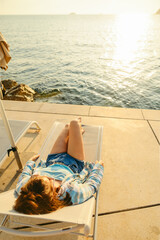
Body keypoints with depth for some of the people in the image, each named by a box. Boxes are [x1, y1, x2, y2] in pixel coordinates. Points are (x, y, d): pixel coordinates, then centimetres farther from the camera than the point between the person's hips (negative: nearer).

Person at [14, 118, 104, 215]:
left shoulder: (22, 188, -37)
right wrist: (98, 166, -8)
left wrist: (31, 161, 7)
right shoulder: (73, 194, -47)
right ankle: (79, 130, 49)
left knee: (67, 127, 20)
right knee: (74, 123, 5)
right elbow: (92, 185, -26)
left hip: (51, 162, 3)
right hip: (73, 165, -2)